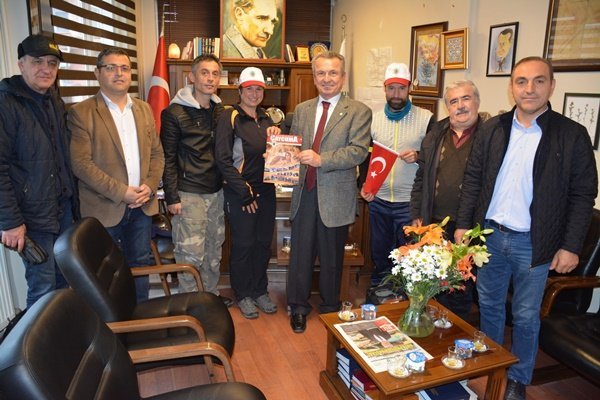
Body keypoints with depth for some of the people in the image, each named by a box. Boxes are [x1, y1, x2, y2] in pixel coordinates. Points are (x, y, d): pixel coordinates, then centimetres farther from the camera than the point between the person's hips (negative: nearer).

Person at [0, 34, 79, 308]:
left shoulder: (56, 103, 12)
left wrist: (72, 201, 13)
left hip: (64, 208, 7)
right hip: (33, 216, -7)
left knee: (64, 282, 16)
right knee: (43, 287, 0)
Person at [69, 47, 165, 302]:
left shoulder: (144, 109, 10)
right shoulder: (81, 113, -7)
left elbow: (157, 153, 10)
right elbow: (81, 163, -13)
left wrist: (150, 186, -6)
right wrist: (120, 192, -17)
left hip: (142, 205, 5)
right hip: (104, 208, -4)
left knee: (140, 264, 16)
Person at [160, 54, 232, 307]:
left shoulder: (220, 111, 10)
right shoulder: (174, 113, -7)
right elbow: (168, 158, -7)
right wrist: (172, 197, -10)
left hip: (216, 191, 6)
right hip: (188, 194, -5)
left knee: (214, 249, 14)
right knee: (191, 253, -1)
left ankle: (211, 294, 30)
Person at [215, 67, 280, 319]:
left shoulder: (265, 118, 13)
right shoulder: (230, 117, -7)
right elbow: (223, 159, -13)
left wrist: (277, 135, -2)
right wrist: (244, 192, -15)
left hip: (266, 191, 6)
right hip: (239, 193, -6)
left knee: (263, 242, 13)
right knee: (243, 244, 5)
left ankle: (260, 290, 30)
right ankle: (243, 295, 22)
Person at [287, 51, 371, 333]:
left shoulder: (358, 111, -3)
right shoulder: (302, 110, 12)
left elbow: (358, 151, -14)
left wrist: (321, 159, -23)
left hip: (335, 196, -3)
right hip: (304, 193, 4)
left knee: (331, 256, 11)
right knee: (300, 252, 10)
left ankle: (330, 307, 32)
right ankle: (299, 307, 29)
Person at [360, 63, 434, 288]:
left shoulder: (426, 118, -3)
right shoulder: (374, 119, 7)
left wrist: (418, 156, -19)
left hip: (410, 202, -3)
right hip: (378, 200, 4)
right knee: (379, 255, 16)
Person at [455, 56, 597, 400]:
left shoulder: (572, 135, -7)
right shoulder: (493, 129, 1)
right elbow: (473, 179, 5)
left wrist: (571, 246, -8)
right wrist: (463, 224, 2)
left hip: (534, 243, -3)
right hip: (489, 234, 3)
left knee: (526, 316, 12)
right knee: (489, 305, 18)